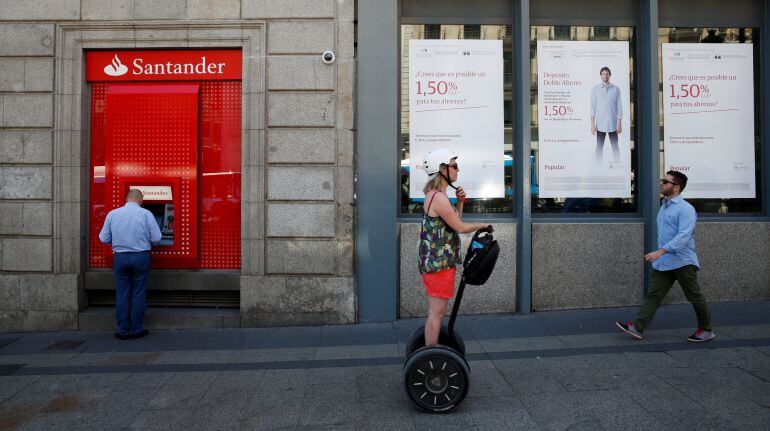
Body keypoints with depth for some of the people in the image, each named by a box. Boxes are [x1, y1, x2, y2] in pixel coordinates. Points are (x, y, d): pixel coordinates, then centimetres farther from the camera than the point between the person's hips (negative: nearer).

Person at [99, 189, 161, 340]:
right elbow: (156, 238, -8)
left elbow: (104, 238, 4)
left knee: (122, 295, 10)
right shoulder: (146, 214, -7)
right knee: (138, 295, 7)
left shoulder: (112, 214, 1)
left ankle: (123, 331, 15)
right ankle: (137, 330, 13)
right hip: (141, 257, -2)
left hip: (120, 257, 2)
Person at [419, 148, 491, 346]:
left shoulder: (436, 194, 15)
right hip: (439, 263, -10)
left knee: (437, 312, 18)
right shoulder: (439, 197, -17)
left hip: (437, 261, 10)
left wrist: (460, 202, 7)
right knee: (437, 313, -4)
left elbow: (454, 222, 20)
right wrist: (482, 225, 2)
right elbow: (460, 227, -15)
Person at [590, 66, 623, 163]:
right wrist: (592, 124, -4)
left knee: (615, 147, 3)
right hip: (600, 124, 0)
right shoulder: (595, 89, 3)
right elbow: (593, 107, 2)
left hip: (613, 124, 0)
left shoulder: (616, 89, 3)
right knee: (599, 147, 4)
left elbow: (619, 107, 3)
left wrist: (619, 123, -3)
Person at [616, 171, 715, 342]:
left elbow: (683, 236, -25)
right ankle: (637, 328, -2)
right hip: (663, 262, 8)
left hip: (682, 262, -8)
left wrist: (660, 251, -33)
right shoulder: (664, 206, 14)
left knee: (695, 297, 7)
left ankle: (706, 330, 24)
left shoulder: (685, 209, -14)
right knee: (654, 295, 2)